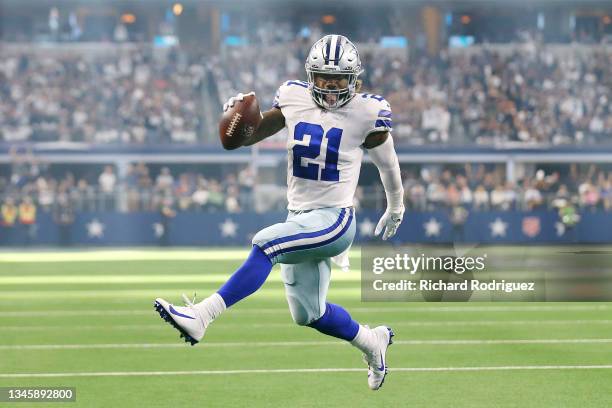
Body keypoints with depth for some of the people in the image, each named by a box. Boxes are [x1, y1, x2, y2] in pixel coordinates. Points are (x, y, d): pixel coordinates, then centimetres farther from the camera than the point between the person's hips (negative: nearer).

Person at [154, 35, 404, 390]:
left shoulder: (366, 113, -8)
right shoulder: (295, 100, 1)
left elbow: (387, 163, 9)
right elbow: (247, 137, 9)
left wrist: (396, 208, 24)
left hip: (334, 219, -6)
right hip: (299, 216, 6)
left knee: (266, 244, -30)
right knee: (308, 315, 14)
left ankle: (202, 317, -36)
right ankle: (373, 341, 39)